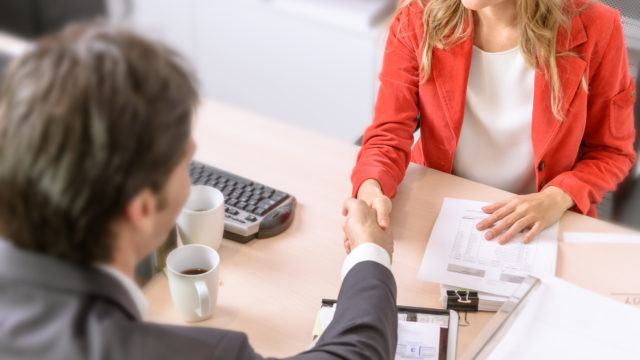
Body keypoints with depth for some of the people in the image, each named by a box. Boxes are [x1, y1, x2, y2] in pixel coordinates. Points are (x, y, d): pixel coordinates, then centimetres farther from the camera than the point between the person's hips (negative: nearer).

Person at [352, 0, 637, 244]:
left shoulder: (595, 29, -14)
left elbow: (612, 151, -2)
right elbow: (389, 134, -13)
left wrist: (558, 198, -20)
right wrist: (371, 189, -34)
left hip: (541, 227, 0)